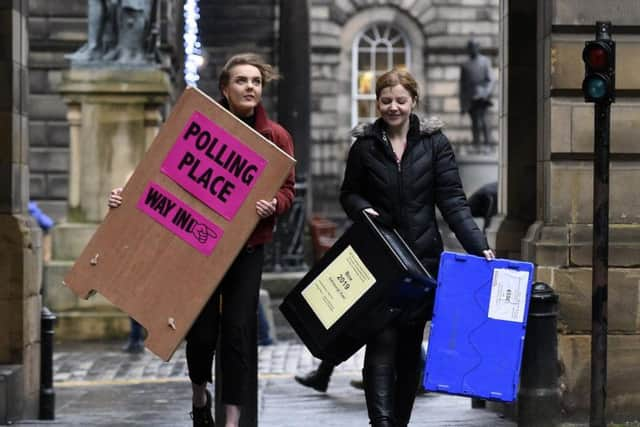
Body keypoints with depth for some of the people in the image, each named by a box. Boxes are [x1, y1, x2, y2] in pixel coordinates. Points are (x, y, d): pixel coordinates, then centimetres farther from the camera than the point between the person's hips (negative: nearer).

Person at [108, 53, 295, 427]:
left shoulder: (276, 137, 2)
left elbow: (287, 190, 2)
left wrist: (274, 205, -21)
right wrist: (130, 196, -15)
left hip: (247, 246, 1)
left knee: (237, 332, -3)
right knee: (202, 330, 1)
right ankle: (200, 395, 33)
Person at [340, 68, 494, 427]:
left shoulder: (434, 142, 2)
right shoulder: (365, 144, 4)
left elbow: (452, 199, -3)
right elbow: (349, 193, 14)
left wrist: (478, 245, -14)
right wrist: (362, 209, -10)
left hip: (422, 258, 1)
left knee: (411, 344, 7)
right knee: (382, 341, -11)